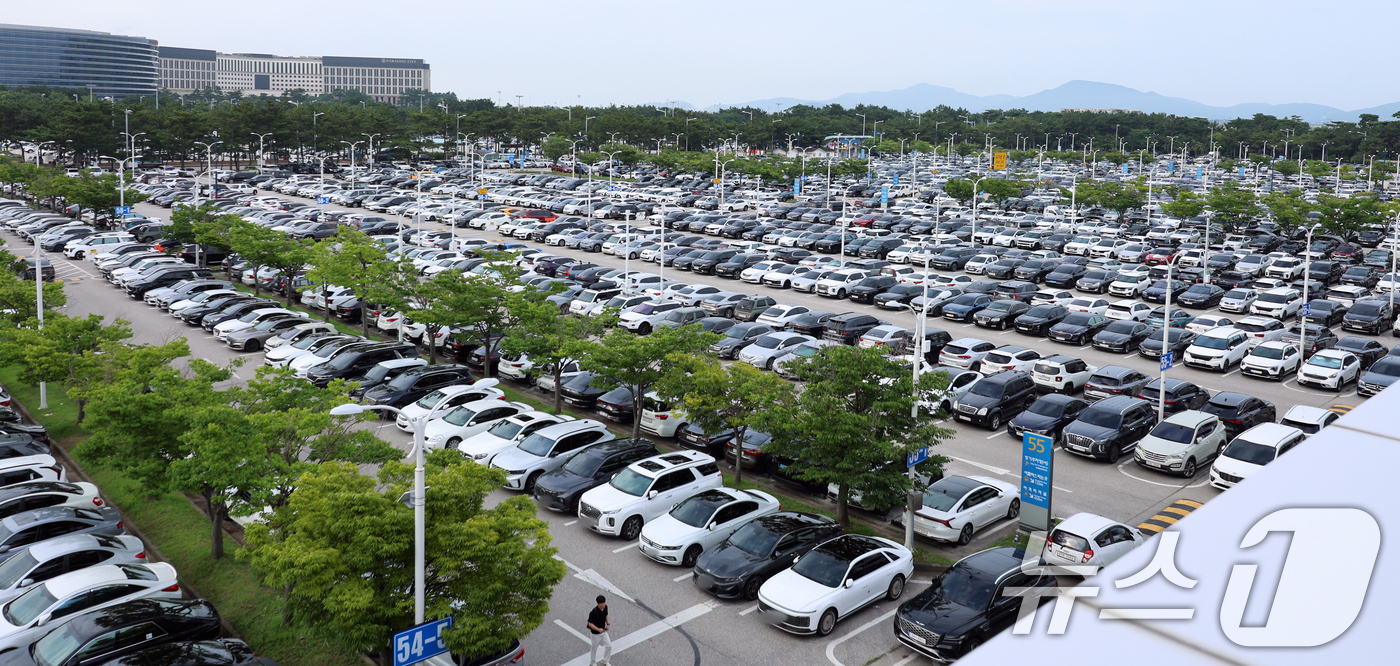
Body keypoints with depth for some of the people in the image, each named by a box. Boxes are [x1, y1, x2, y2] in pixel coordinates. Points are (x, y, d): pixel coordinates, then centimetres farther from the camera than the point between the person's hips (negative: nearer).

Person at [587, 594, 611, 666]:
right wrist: (598, 629, -36)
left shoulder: (605, 607, -10)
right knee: (594, 648, 12)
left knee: (609, 645, 4)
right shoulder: (594, 612, -30)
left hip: (603, 631, 6)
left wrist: (608, 624, -3)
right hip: (596, 633, -6)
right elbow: (590, 624, -24)